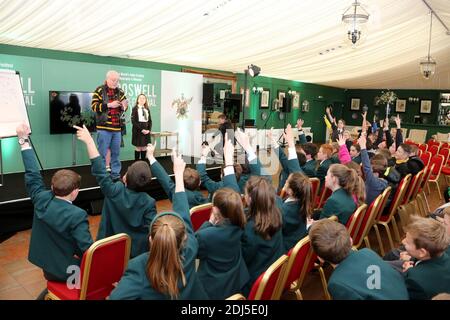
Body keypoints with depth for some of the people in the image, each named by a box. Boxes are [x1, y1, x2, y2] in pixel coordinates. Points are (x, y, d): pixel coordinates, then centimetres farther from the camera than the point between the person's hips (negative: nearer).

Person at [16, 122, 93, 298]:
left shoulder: (41, 200, -14)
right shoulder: (77, 215, -30)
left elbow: (32, 174, -3)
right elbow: (88, 250, -30)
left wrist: (24, 140, 4)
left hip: (45, 266, 6)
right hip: (67, 272, -6)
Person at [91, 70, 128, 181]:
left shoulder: (120, 92, 12)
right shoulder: (100, 90, -2)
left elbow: (124, 108, 16)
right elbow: (94, 106, -10)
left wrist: (124, 106, -8)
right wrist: (109, 105, -18)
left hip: (117, 127, 5)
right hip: (104, 127, -5)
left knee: (116, 153, 11)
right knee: (102, 153, 0)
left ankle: (116, 174, 20)